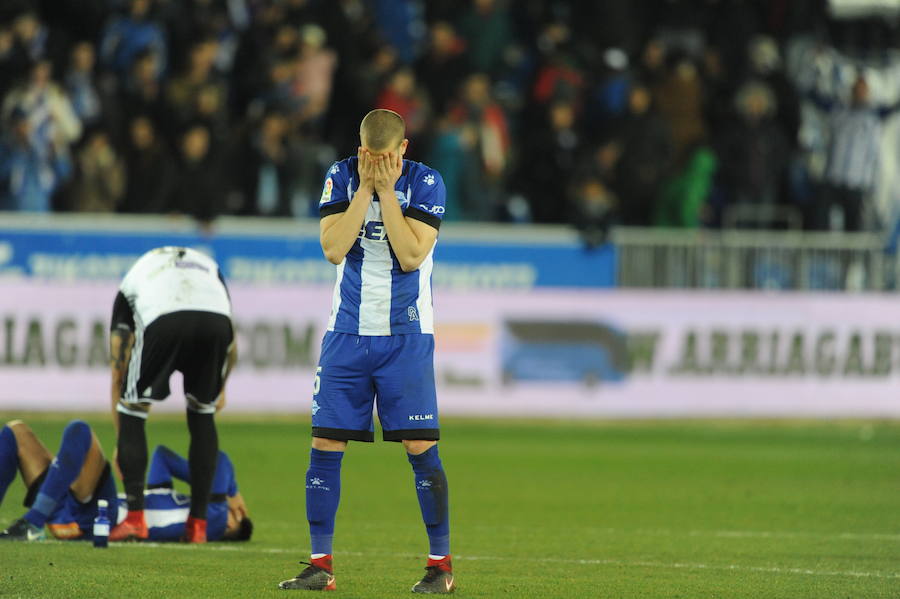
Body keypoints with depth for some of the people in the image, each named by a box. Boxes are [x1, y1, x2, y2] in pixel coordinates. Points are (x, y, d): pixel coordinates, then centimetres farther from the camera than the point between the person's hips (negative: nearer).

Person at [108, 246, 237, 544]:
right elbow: (231, 346, 32)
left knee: (132, 411, 18)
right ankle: (198, 524, 22)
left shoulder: (130, 283, 37)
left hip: (162, 321, -2)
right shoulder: (208, 265, 42)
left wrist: (120, 441, 41)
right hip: (215, 318, 2)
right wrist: (219, 389, 48)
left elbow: (118, 367, 36)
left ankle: (135, 517, 8)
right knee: (202, 415, 24)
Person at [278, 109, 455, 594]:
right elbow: (334, 248, -12)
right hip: (347, 334, 2)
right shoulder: (341, 177, -1)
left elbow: (411, 255, -17)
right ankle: (320, 565, 4)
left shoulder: (424, 182, -7)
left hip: (405, 336, -2)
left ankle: (441, 564, 2)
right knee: (325, 446, -2)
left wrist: (388, 189, -17)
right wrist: (365, 186, -15)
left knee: (420, 448, -7)